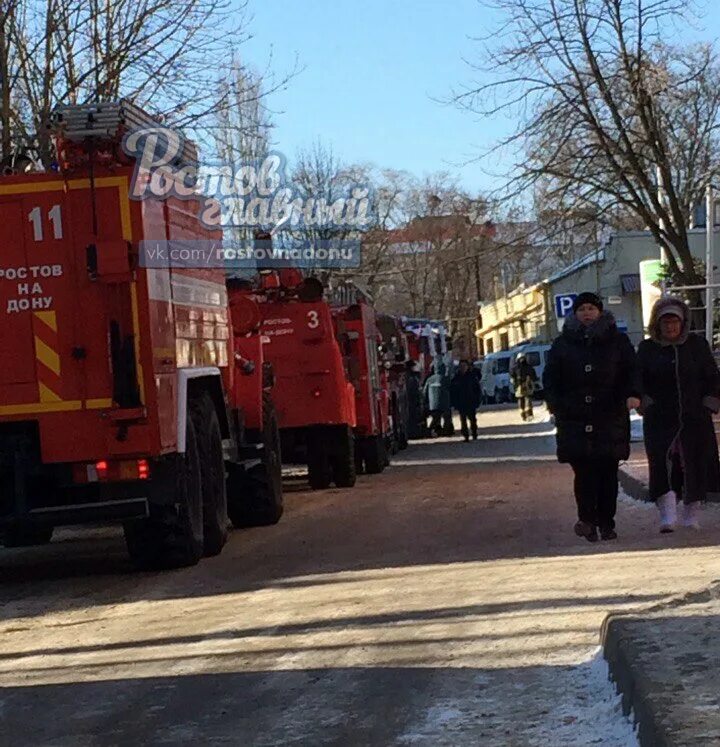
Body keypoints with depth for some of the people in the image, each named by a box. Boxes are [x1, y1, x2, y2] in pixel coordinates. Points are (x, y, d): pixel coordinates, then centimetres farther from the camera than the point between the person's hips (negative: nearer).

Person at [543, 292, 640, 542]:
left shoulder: (618, 342, 10)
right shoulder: (562, 345, 11)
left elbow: (632, 371, 8)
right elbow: (550, 378, 12)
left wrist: (633, 394, -11)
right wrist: (555, 402, -5)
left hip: (611, 418, 0)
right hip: (575, 420, 0)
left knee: (608, 472, 1)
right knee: (583, 472, -9)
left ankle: (606, 523, 8)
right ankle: (587, 519, -7)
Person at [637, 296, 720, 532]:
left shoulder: (697, 344, 7)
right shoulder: (647, 349, 6)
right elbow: (638, 381, 5)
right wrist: (646, 404, -8)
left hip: (695, 419, 1)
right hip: (660, 421, -1)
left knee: (695, 466, 3)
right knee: (663, 463, -15)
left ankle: (692, 516, 15)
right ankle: (668, 516, -20)